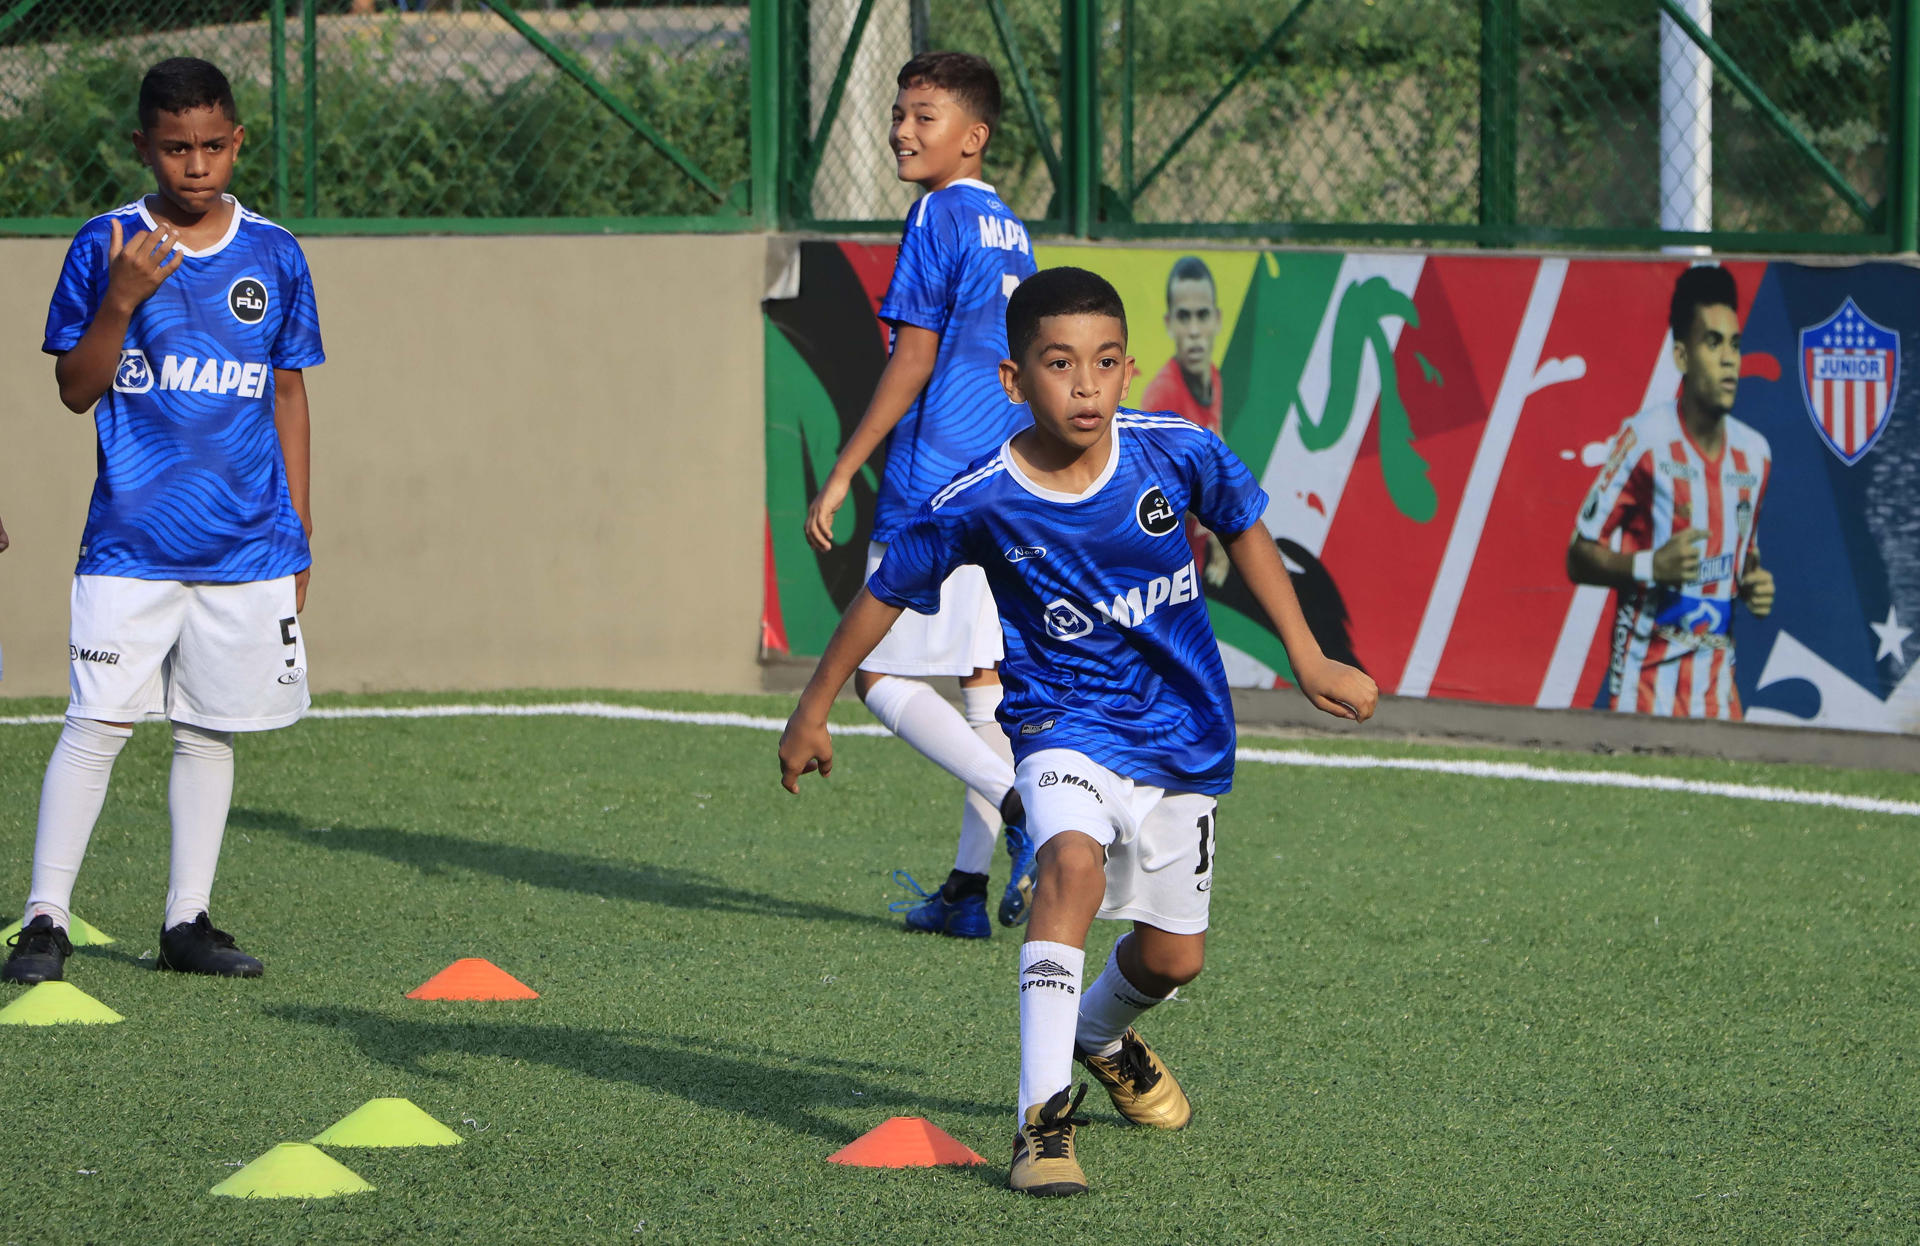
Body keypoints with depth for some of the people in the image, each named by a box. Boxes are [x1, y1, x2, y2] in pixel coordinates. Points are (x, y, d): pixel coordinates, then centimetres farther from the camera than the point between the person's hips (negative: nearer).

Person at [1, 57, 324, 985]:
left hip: (247, 544, 3)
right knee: (98, 721, -9)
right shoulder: (104, 246, -1)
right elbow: (77, 390, -2)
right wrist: (122, 300, -19)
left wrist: (298, 532, 11)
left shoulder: (273, 256, 6)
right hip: (131, 545, -3)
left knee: (210, 730, 6)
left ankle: (187, 922, 13)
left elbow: (287, 392, 13)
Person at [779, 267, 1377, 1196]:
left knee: (1173, 956, 10)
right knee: (1073, 859, -33)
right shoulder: (980, 503, -20)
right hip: (1064, 722, -3)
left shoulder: (1177, 453, -15)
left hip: (1184, 735, 3)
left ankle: (1101, 1034, 48)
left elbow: (1244, 528, 5)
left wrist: (1307, 659, 5)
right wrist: (814, 710, 5)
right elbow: (887, 591, -4)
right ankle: (1043, 1117, -35)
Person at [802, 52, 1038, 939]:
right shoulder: (1011, 232, 15)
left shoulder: (939, 218, -11)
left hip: (933, 488, -9)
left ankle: (1023, 805, -18)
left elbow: (915, 362, -15)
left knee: (881, 677, -4)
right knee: (988, 679, 9)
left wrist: (841, 475, -12)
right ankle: (968, 888, 9)